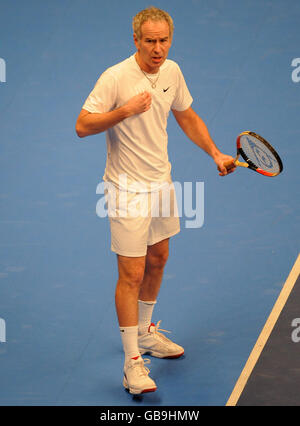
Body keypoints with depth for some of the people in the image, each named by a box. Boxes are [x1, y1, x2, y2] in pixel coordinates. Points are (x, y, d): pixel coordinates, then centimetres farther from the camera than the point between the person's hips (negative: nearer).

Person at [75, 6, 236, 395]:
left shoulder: (172, 72, 0)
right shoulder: (115, 78, -20)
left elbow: (187, 117, 15)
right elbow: (83, 126, -19)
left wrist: (216, 154, 7)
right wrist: (126, 110, -31)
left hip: (162, 181, 7)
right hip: (128, 190, -7)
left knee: (158, 260, 20)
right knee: (132, 274, -6)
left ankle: (146, 333, 40)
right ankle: (132, 362, 2)